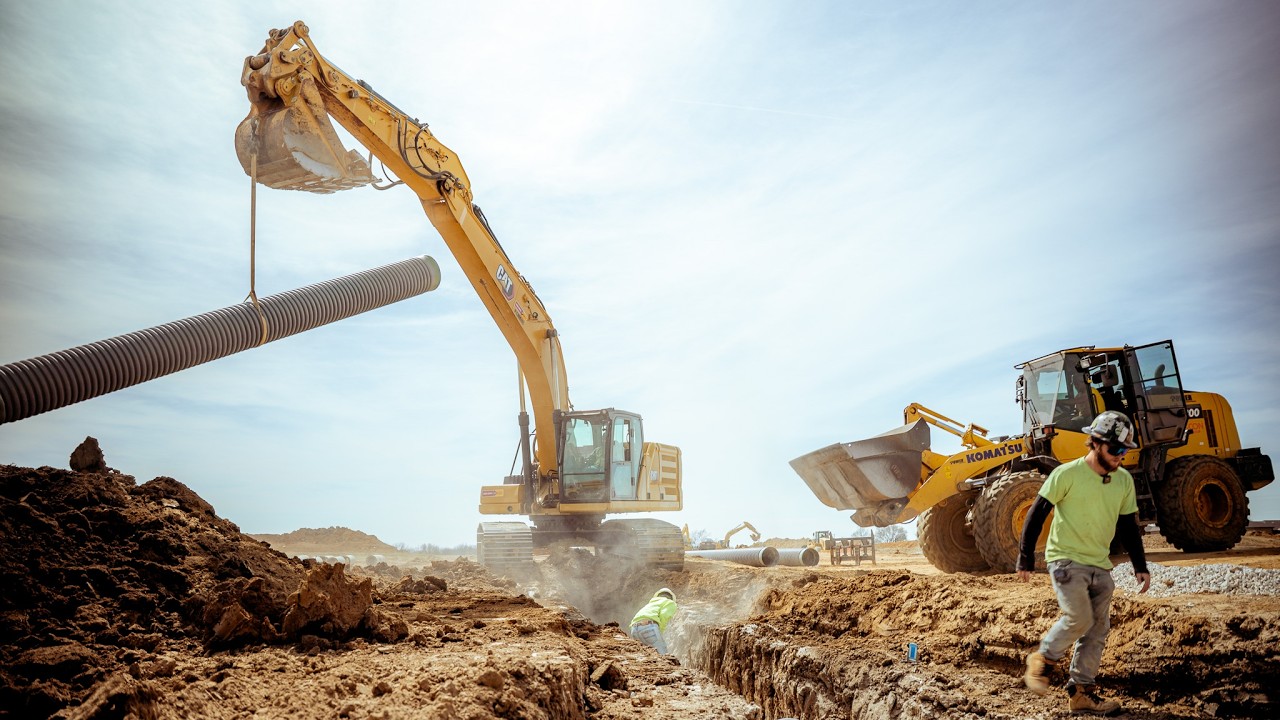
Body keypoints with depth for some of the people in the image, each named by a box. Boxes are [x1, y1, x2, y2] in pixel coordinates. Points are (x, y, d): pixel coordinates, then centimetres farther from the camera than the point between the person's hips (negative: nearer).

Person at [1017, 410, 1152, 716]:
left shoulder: (1124, 481, 6)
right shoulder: (1066, 474, -12)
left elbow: (1128, 527, 15)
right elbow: (1036, 515, -8)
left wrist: (1140, 566, 9)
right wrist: (1026, 558, -8)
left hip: (1100, 566, 6)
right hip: (1066, 559, -6)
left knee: (1097, 630, 5)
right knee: (1079, 617, -20)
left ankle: (1081, 692, 15)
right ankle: (1043, 659, 5)